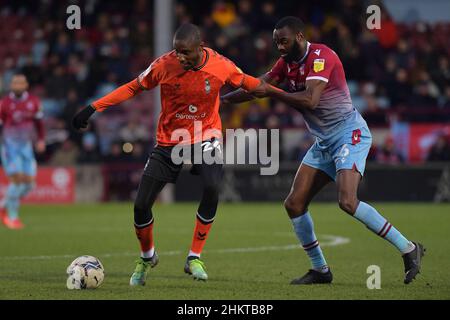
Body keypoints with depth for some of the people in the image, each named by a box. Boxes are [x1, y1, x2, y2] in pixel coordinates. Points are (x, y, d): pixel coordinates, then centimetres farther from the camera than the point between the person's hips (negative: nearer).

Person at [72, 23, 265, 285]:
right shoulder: (164, 65, -16)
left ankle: (194, 258, -11)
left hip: (205, 138, -1)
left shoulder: (220, 65, -16)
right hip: (169, 142, 1)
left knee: (212, 189, -28)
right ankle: (147, 257, 26)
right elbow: (133, 88, -4)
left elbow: (247, 82, 2)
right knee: (141, 205, -5)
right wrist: (94, 108, -7)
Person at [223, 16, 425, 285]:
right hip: (323, 142, 9)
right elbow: (256, 88, 18)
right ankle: (321, 270, 13)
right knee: (294, 204, 1)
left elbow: (310, 100, -28)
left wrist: (271, 91, -22)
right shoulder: (287, 62, 10)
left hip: (350, 134, -9)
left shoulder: (321, 56, -17)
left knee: (348, 202, -26)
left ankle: (409, 249, -15)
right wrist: (221, 99, 9)